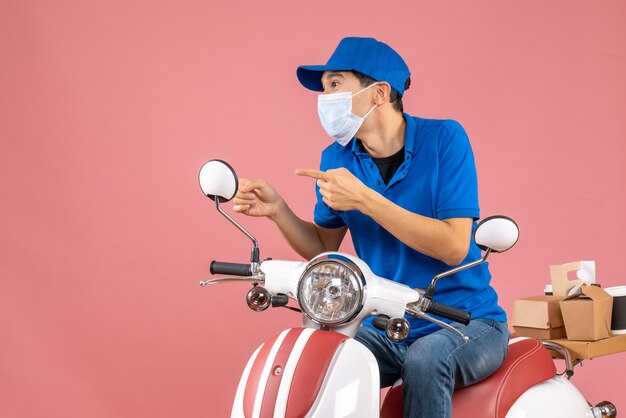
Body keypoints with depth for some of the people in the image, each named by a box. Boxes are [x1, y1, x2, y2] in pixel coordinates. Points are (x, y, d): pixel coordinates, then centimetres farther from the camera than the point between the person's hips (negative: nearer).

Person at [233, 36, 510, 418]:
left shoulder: (444, 139, -10)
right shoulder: (337, 158, 3)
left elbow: (454, 246, -19)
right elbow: (323, 248, 13)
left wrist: (364, 199, -26)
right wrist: (277, 211, -6)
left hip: (466, 323, -3)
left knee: (425, 359, -34)